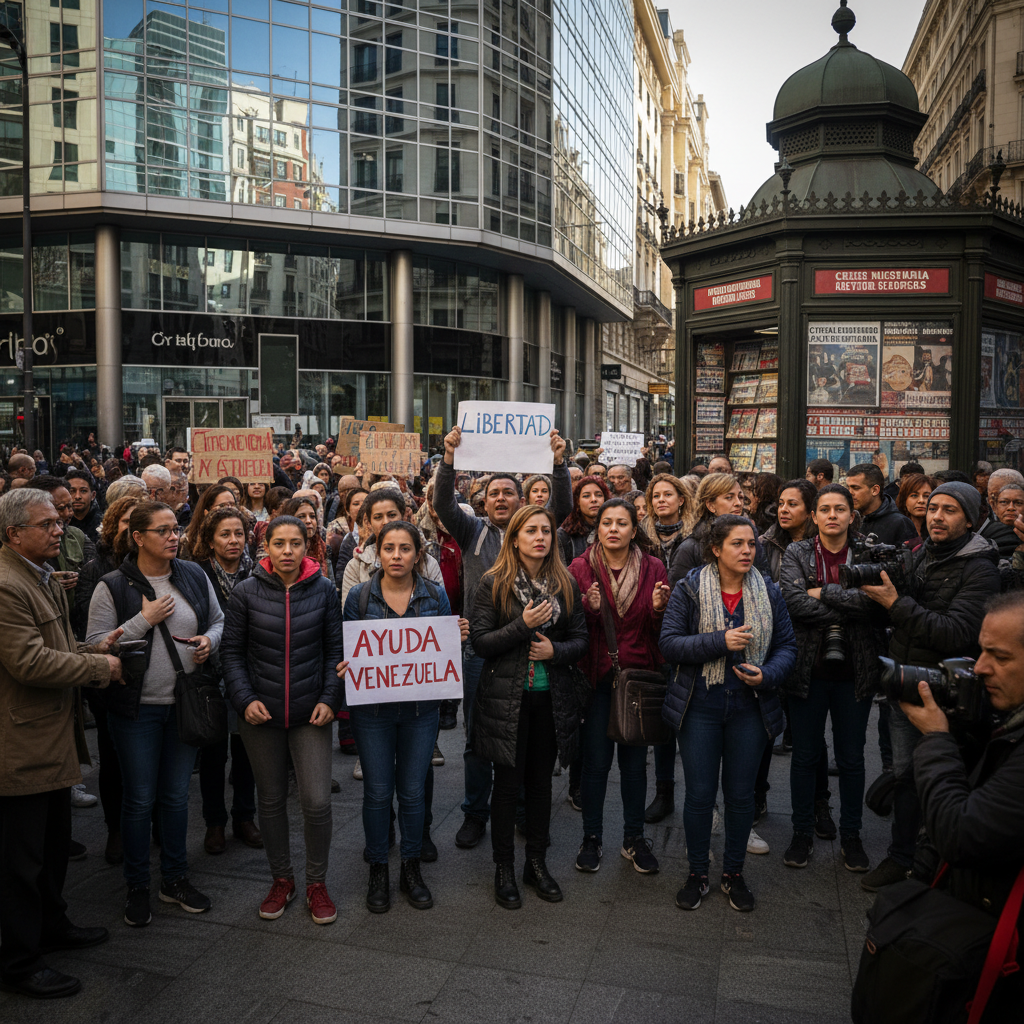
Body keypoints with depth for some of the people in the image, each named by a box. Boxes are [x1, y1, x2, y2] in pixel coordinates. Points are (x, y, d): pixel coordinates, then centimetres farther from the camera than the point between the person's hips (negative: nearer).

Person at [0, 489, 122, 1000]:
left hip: (54, 736, 10)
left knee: (55, 842, 23)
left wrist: (94, 651, 6)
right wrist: (99, 666, -16)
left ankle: (52, 924, 41)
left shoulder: (45, 579, 13)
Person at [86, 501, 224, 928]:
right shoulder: (113, 586, -9)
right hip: (137, 709, -3)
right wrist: (144, 620, -19)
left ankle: (175, 879, 31)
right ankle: (137, 887, 25)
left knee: (176, 795, 15)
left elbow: (218, 620, 13)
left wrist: (209, 640, -8)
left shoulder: (194, 576, 1)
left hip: (185, 704, 4)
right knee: (139, 799, 6)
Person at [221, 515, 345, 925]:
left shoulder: (323, 590, -2)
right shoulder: (246, 592, -3)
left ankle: (316, 883, 17)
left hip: (310, 713, 0)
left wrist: (329, 698, -7)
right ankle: (281, 880, 32)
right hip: (261, 713, 1)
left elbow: (335, 649, 3)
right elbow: (232, 652, 1)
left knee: (317, 802, -5)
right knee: (271, 800, 13)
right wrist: (245, 699, -10)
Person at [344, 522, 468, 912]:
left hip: (421, 707, 1)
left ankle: (411, 869, 29)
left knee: (413, 790, 10)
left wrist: (458, 637, -14)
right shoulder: (359, 595, -3)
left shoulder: (435, 595, 0)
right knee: (377, 791, 7)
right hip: (372, 707, -1)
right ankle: (378, 870, 27)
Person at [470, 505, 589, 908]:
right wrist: (523, 625, -20)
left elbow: (581, 639, 7)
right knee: (508, 784, 6)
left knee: (541, 782, 14)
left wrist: (556, 650, -12)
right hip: (507, 698, -3)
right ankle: (504, 869, 22)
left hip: (551, 698, 3)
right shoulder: (493, 583, -6)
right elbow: (480, 641, -9)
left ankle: (537, 863, 30)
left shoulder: (565, 584, 4)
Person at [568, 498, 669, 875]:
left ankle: (634, 837, 26)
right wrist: (590, 609, -21)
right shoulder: (581, 568, -1)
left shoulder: (653, 568, 3)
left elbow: (662, 631, 4)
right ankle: (591, 838, 21)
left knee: (635, 760, 9)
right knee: (596, 760, 5)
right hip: (597, 676, -1)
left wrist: (659, 609, -16)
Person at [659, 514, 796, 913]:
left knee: (741, 793, 12)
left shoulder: (769, 592, 2)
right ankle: (697, 874, 25)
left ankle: (733, 873, 30)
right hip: (700, 705, -2)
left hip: (749, 707, 2)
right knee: (699, 793, 6)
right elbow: (669, 644, -12)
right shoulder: (689, 589, -6)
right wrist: (720, 641, -23)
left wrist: (768, 674, -15)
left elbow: (787, 646, 5)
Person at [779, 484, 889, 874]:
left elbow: (875, 598, -17)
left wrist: (824, 593, -16)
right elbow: (793, 602, -16)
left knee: (851, 757, 12)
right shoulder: (796, 553, 0)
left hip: (854, 670, 1)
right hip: (808, 668, 0)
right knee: (805, 755, 10)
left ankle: (851, 836, 28)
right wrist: (849, 607, -16)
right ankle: (802, 833, 26)